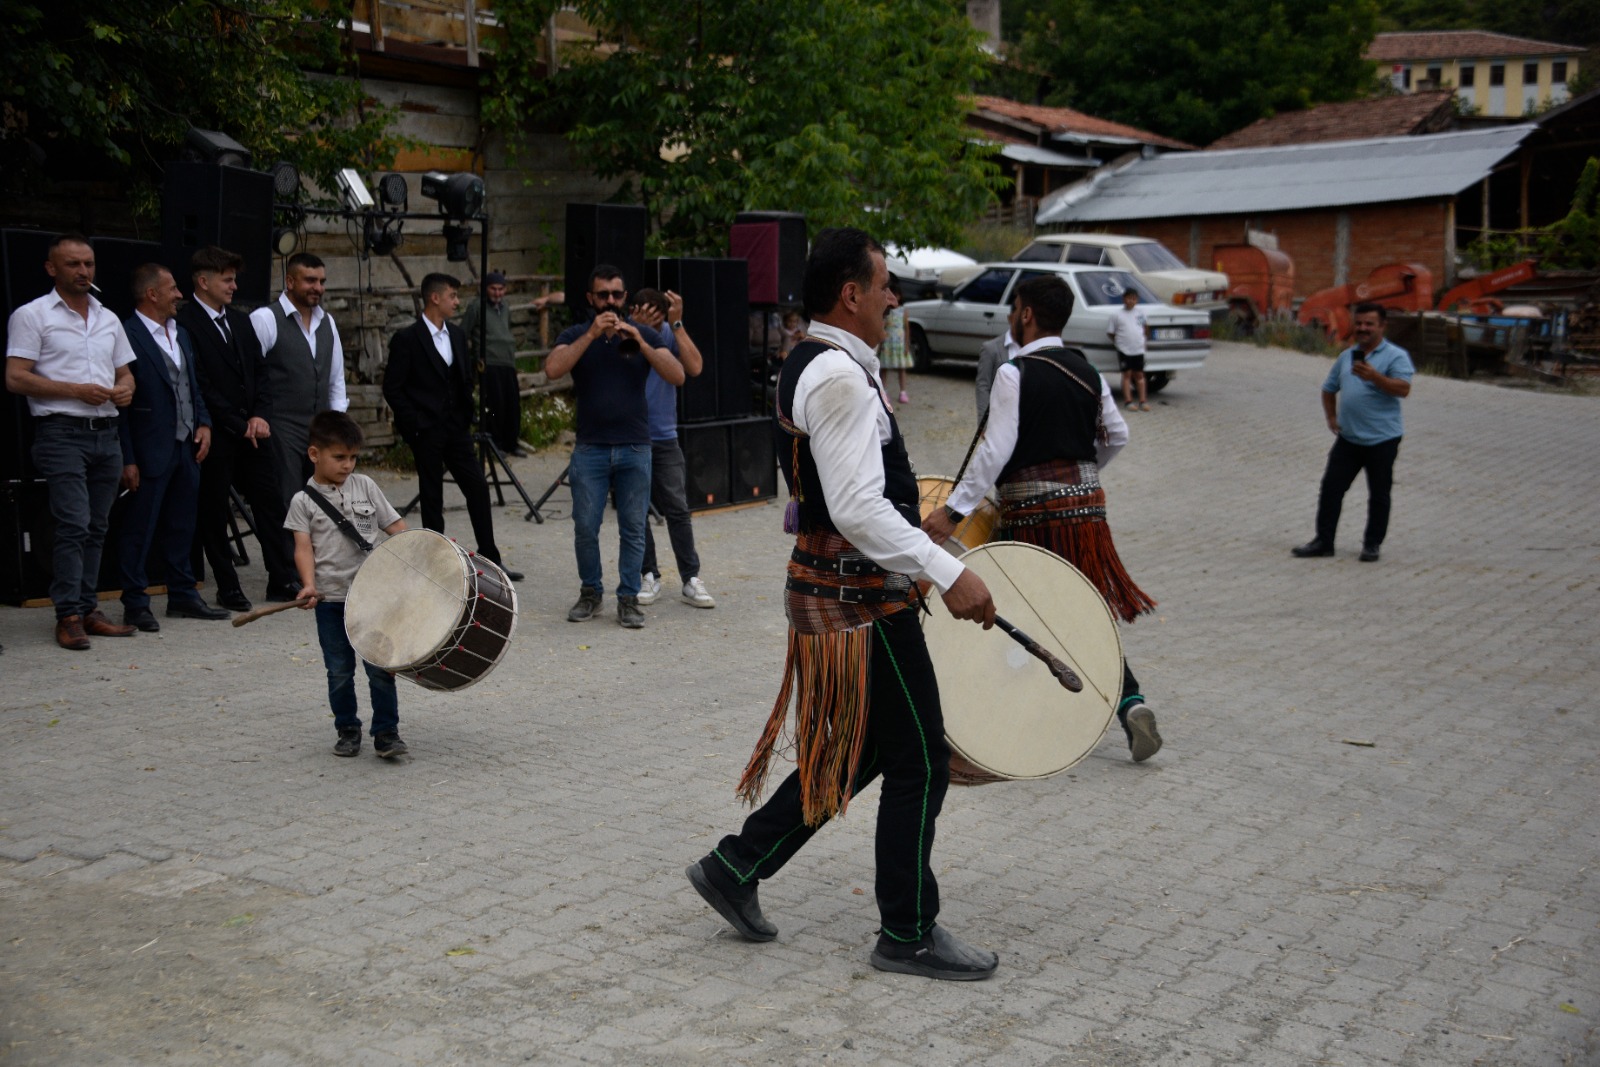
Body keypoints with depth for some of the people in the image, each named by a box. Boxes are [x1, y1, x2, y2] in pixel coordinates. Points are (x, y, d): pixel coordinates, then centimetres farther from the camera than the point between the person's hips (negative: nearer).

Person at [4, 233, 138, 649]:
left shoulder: (108, 318, 18)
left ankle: (88, 609, 13)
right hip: (61, 432, -6)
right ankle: (68, 616, -8)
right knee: (73, 524, -12)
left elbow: (124, 372, 22)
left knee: (97, 526, 7)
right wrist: (76, 390, -15)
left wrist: (125, 388, -2)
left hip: (106, 432, 6)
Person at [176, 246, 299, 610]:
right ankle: (228, 588, 12)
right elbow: (201, 387, -13)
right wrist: (240, 426, -11)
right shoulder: (185, 324, -10)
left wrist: (260, 416, -2)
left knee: (270, 502, 6)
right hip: (215, 435, -6)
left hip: (253, 429, 7)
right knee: (214, 512, 3)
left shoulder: (240, 320, 14)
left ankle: (282, 579, 14)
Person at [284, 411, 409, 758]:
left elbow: (396, 527, 9)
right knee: (339, 671, 8)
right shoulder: (304, 500, 0)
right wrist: (309, 585, -23)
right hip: (330, 599, -1)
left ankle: (386, 732, 8)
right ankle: (347, 730, 24)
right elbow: (303, 548, -7)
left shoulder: (365, 486, 5)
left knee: (380, 666, -3)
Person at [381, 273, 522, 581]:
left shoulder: (456, 334, 10)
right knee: (432, 497, 3)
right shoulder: (407, 339, -9)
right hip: (427, 431, -6)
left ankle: (490, 558, 8)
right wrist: (414, 425, -11)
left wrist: (467, 416, 8)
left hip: (456, 428, 6)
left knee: (478, 489, 2)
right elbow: (392, 388, -8)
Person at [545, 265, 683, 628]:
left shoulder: (644, 335, 6)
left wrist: (640, 343, -17)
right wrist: (591, 335, -19)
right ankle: (590, 592, 19)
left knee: (633, 529, 2)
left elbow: (677, 376, -6)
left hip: (635, 448, 0)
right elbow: (552, 369, -15)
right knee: (585, 527, 2)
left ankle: (628, 599, 10)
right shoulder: (575, 335, 5)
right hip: (590, 449, 0)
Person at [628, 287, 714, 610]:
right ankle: (649, 576, 18)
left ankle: (691, 579, 3)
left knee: (677, 508, -2)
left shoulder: (669, 336, -1)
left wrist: (677, 324, -18)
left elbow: (695, 368, -16)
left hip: (664, 438, 1)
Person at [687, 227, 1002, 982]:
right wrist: (948, 573, -28)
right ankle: (908, 934, 15)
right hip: (861, 599, -10)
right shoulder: (838, 377, -20)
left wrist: (918, 564, 24)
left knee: (860, 750, 19)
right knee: (919, 762, 1)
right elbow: (859, 508, -28)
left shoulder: (808, 367, 14)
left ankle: (737, 867, 25)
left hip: (832, 586, 10)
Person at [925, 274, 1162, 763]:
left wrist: (954, 510, -18)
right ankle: (1130, 702, -1)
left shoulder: (1014, 373, -11)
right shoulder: (1086, 371, 9)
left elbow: (995, 449, -18)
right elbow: (1117, 435, 15)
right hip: (1086, 504, 6)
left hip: (1032, 511, -6)